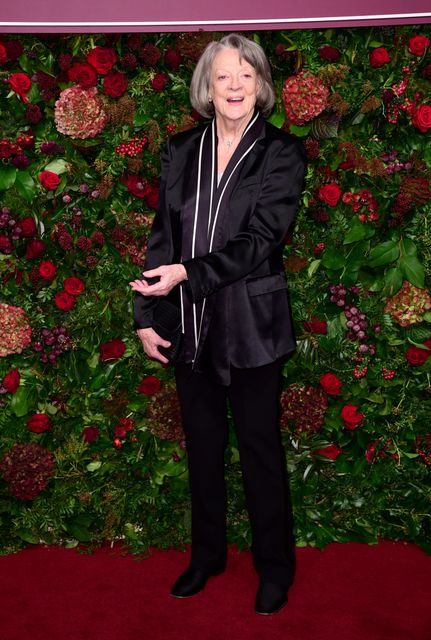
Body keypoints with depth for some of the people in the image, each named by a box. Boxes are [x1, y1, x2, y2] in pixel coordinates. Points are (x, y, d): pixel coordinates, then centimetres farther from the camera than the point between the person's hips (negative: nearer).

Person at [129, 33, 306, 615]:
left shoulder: (281, 152, -5)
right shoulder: (181, 151, 6)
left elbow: (260, 240, -14)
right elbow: (162, 238, 5)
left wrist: (188, 273, -23)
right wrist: (146, 314, 1)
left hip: (251, 325, -4)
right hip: (190, 325, 4)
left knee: (260, 448, 8)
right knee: (203, 446, 16)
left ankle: (275, 566, 28)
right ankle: (207, 555, 36)